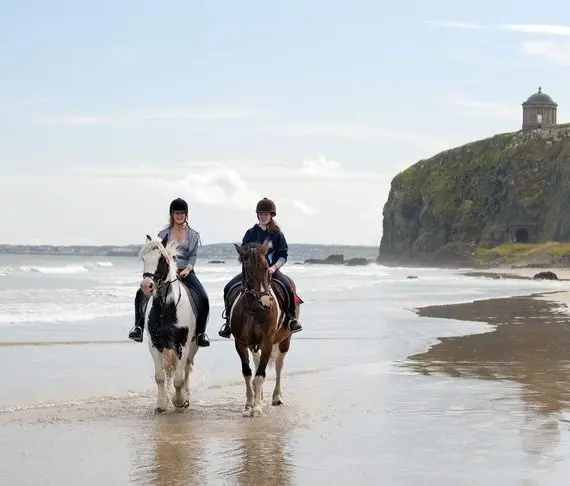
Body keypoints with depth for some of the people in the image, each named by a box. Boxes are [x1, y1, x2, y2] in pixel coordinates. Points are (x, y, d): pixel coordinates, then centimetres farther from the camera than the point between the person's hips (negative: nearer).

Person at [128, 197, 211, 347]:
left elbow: (193, 256, 6)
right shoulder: (163, 234, 10)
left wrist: (187, 269, -12)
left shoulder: (193, 235, 11)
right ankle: (138, 325, -12)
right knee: (141, 293, -22)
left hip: (185, 272, 0)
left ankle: (200, 332, -7)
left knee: (204, 298, -22)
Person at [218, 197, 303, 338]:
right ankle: (229, 321, -4)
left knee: (287, 286, -32)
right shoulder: (251, 233, 9)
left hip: (271, 270, -2)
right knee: (228, 288, -16)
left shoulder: (277, 234, 5)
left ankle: (291, 318, -17)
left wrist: (274, 267, -15)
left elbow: (283, 255, 2)